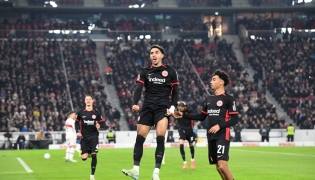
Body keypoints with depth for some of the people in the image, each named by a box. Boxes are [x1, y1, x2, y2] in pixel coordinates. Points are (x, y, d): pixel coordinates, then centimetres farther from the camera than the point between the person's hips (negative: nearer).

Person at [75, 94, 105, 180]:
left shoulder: (96, 113, 0)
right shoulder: (80, 113, 1)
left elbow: (102, 123, 5)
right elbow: (77, 122, 13)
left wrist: (99, 125, -17)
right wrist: (77, 132, -1)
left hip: (94, 137, -1)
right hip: (84, 137, 1)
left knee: (94, 155, -9)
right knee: (84, 157, -6)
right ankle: (87, 153, 34)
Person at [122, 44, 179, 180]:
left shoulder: (170, 71, 5)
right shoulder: (145, 72, 9)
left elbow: (175, 91, 9)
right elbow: (138, 88, -4)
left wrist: (173, 107, -5)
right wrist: (135, 103, -21)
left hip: (163, 108, -2)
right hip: (147, 108, 2)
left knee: (160, 138, -14)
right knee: (139, 138, -3)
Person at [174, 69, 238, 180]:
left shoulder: (229, 99, -5)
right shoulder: (209, 99, 16)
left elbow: (234, 120, -8)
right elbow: (202, 117, 22)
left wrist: (220, 125, -20)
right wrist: (183, 115, 16)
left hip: (222, 136, -7)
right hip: (211, 137, 7)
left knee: (222, 166, -20)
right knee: (218, 168, 8)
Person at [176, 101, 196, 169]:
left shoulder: (188, 110, -19)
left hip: (189, 129, -1)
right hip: (181, 129, 1)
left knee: (191, 145, 13)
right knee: (181, 144, -16)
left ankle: (192, 159, 40)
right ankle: (184, 162, -5)